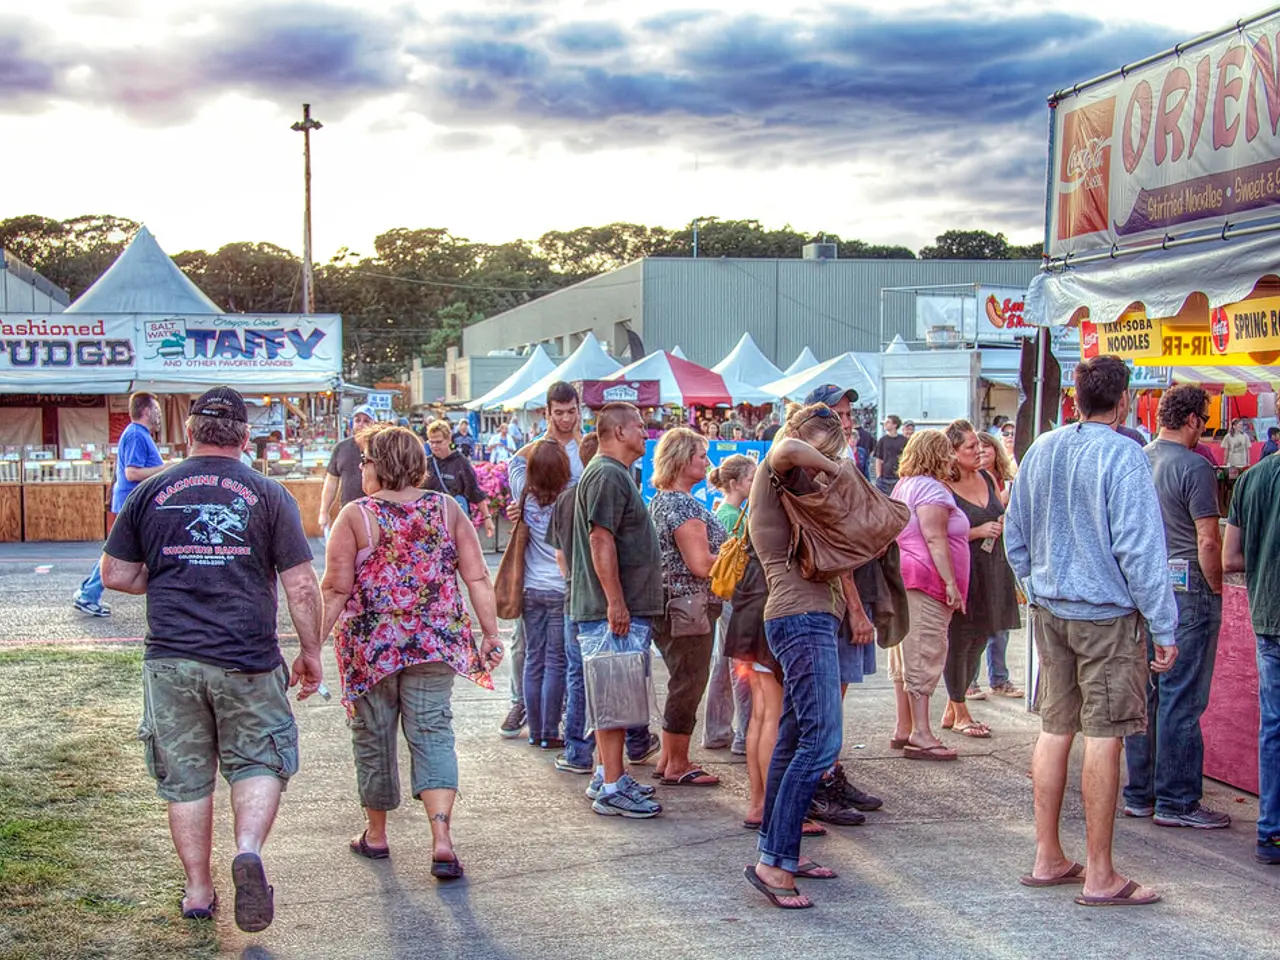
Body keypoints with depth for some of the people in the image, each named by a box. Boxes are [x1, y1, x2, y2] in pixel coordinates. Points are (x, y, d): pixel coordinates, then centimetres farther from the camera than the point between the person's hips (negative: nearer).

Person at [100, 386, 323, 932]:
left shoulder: (151, 492, 3)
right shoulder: (268, 495, -2)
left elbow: (115, 575, 6)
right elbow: (301, 585, -4)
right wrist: (311, 652, 7)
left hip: (171, 659, 2)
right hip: (248, 661, -1)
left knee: (186, 778, 12)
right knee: (258, 764, 11)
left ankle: (198, 892, 19)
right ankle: (249, 849, -14)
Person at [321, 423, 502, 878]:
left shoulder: (356, 516, -8)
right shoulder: (446, 509, 2)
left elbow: (336, 591, -10)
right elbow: (478, 578, 0)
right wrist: (490, 634, 5)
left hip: (371, 644, -2)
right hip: (435, 643, 2)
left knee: (373, 738, 13)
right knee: (433, 733, 4)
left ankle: (376, 834, 28)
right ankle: (441, 838, -10)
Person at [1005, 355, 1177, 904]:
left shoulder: (1040, 452, 8)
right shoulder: (1123, 456, -13)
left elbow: (1014, 537, 15)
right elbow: (1139, 548, -16)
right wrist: (1164, 627, -11)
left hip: (1049, 611, 7)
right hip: (1107, 613, -7)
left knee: (1055, 728, 12)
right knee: (1103, 736, -2)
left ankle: (1048, 859, 19)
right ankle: (1100, 876, 3)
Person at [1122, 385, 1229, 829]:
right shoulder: (1194, 467, -13)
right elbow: (1208, 541, -16)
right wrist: (1216, 589, -3)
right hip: (1186, 588, -7)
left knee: (1145, 693, 12)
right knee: (1181, 699, -2)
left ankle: (1139, 794, 18)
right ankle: (1176, 801, 2)